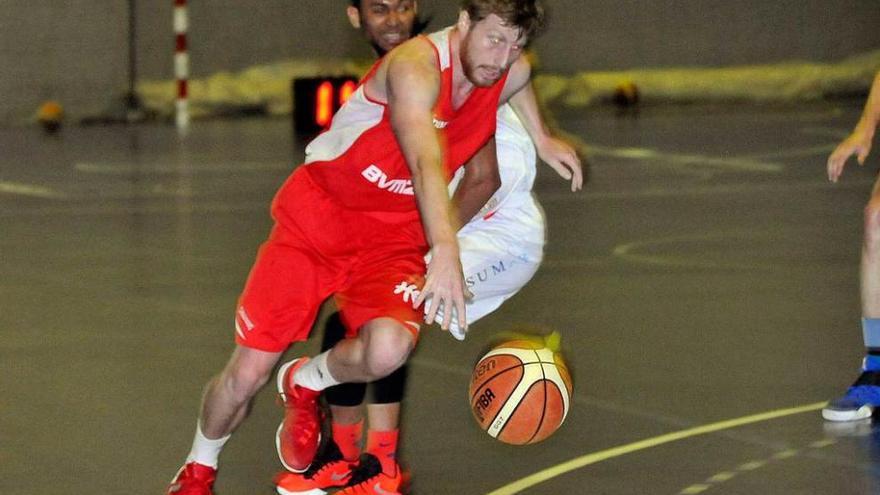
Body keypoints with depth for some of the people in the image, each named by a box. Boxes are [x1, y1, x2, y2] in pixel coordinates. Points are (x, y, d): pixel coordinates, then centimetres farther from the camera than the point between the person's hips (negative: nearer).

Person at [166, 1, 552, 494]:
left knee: (388, 349, -28)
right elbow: (427, 164, -44)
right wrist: (445, 253, -57)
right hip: (319, 213, -4)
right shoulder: (416, 65, -26)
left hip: (394, 238, 4)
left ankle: (305, 385, 8)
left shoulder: (513, 73, -7)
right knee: (246, 373, -3)